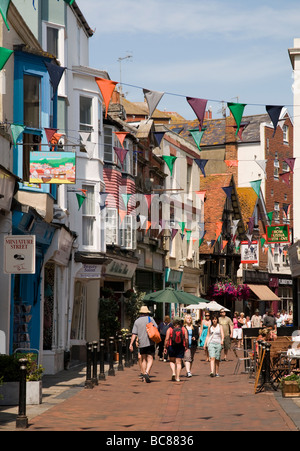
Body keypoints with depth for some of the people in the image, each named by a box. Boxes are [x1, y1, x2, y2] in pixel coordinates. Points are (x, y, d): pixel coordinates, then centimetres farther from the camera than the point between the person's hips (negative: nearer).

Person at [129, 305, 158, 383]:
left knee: (143, 359, 14)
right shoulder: (150, 319, 2)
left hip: (141, 343, 2)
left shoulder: (137, 321, 6)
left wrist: (131, 344, -2)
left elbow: (134, 334, -1)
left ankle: (144, 376, 16)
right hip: (150, 342, -2)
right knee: (150, 359, -4)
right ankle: (147, 373, -26)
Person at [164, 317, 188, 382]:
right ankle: (177, 377, 3)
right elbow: (186, 339, -4)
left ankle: (173, 372, -5)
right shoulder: (184, 329, 0)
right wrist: (186, 346, 9)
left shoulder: (170, 329, -4)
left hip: (171, 347, -1)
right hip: (181, 347, 1)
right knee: (179, 362, 6)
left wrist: (165, 347, 0)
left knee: (172, 361, 16)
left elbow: (167, 339, -8)